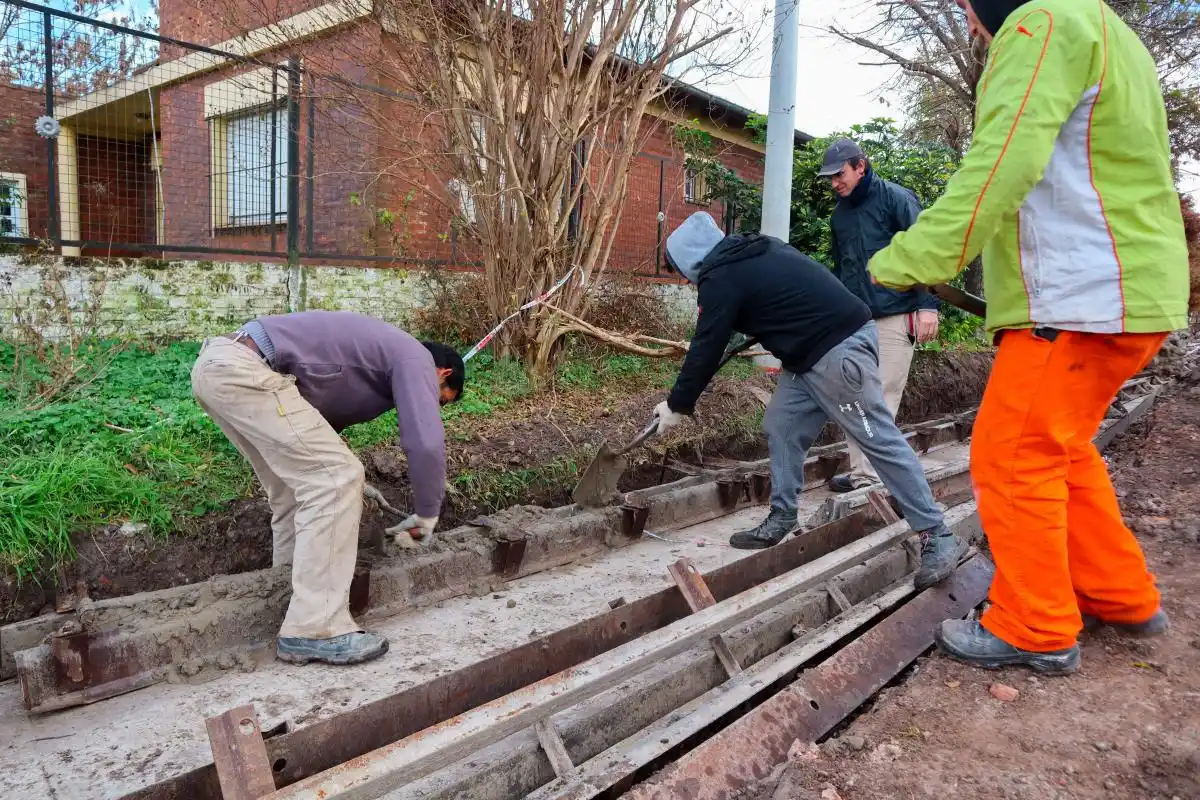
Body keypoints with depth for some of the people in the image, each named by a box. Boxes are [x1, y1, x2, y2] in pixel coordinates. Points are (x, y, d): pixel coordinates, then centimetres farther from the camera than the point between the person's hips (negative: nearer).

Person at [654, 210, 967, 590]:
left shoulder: (720, 279, -10)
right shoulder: (756, 252, 16)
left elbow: (706, 350, -6)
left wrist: (677, 405, 6)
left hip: (838, 351, -10)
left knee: (879, 439, -7)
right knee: (782, 427, 12)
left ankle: (938, 537, 0)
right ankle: (781, 520, 20)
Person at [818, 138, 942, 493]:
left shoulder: (895, 198, -3)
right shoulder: (839, 214, 16)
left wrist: (928, 304, -15)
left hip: (895, 317, -6)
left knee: (882, 397, -6)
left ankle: (869, 474, -2)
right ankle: (861, 471, 9)